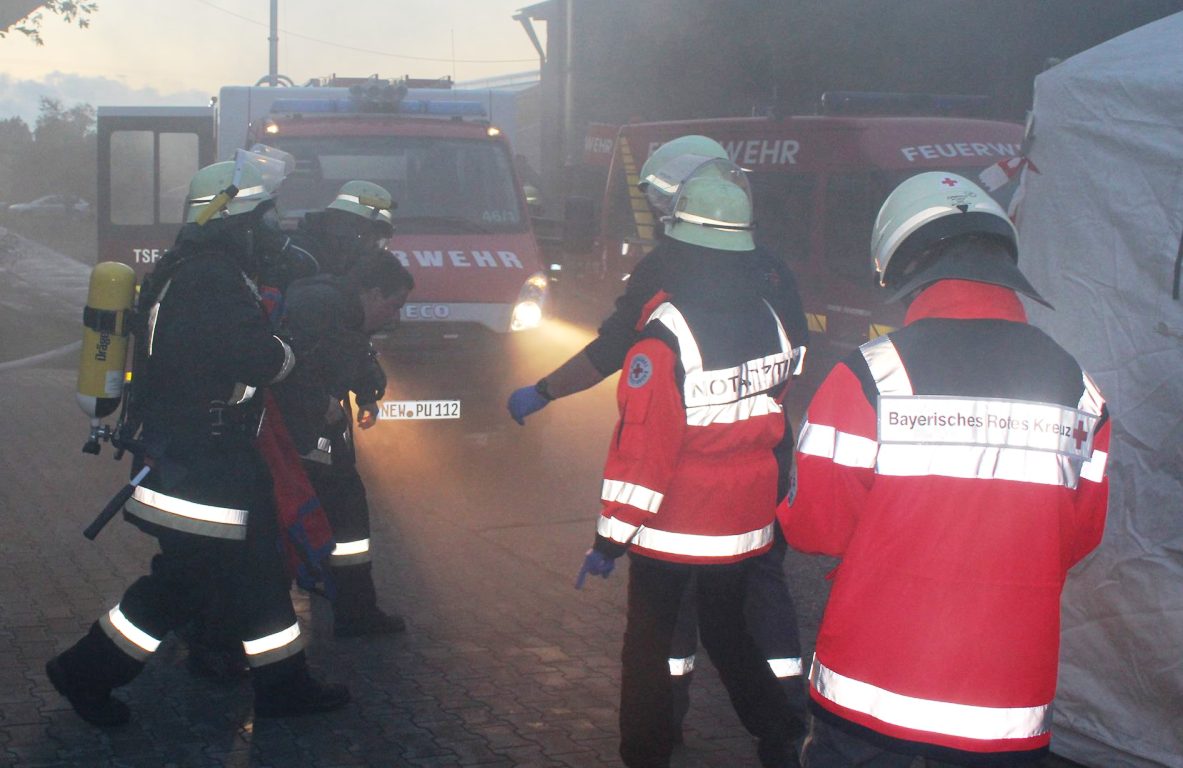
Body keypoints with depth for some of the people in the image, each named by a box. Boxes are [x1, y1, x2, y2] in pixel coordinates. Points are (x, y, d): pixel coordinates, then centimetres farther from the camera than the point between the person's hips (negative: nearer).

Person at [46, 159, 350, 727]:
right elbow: (258, 359, -25)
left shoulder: (188, 270, 14)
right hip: (198, 462, -11)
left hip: (204, 451, 11)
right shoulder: (211, 278, -20)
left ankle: (282, 684, 21)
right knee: (188, 576, -1)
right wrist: (292, 353, -7)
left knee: (258, 566, 14)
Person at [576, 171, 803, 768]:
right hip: (746, 526, 6)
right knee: (728, 632, 22)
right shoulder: (772, 321, -2)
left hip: (672, 528, -5)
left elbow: (641, 449, -21)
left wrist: (610, 538, -13)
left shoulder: (665, 336, -22)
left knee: (647, 644, 10)